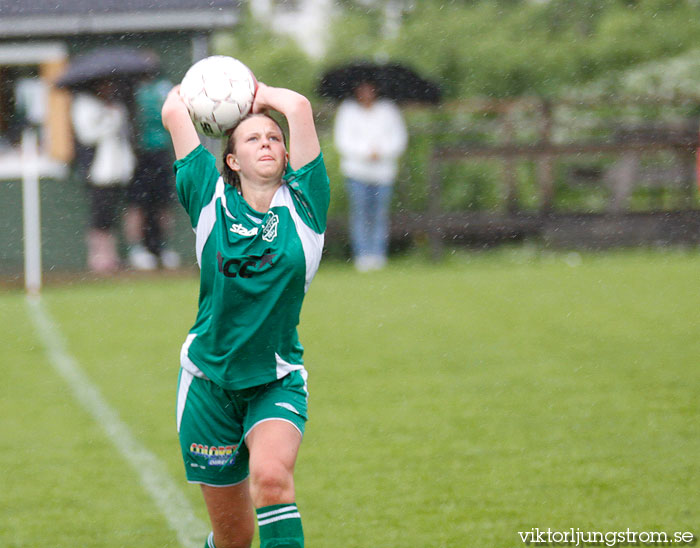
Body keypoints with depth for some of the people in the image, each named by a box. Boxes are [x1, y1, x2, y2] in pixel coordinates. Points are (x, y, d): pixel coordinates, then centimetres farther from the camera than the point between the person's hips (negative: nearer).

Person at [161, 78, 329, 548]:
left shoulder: (303, 204, -2)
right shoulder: (212, 201, -2)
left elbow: (299, 106, -11)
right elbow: (174, 112, -4)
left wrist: (260, 95, 7)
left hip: (278, 382, -1)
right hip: (210, 381, 1)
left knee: (271, 475, -30)